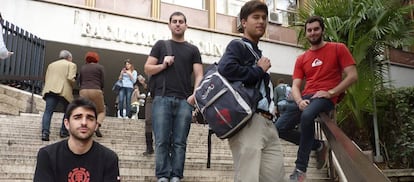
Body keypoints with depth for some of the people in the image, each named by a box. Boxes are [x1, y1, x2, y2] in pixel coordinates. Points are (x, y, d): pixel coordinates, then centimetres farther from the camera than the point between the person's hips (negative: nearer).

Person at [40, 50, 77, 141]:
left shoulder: (51, 64, 27)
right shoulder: (71, 65, 9)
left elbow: (46, 79, 21)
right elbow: (71, 78, -6)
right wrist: (72, 86, 12)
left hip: (50, 90, 4)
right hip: (64, 91, -3)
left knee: (48, 112, -5)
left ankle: (45, 132, -21)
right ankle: (63, 131, 16)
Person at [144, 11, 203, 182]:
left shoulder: (192, 49, 15)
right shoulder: (161, 44, 15)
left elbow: (199, 75, 7)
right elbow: (147, 68, 12)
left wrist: (195, 94, -8)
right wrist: (163, 65, -6)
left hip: (184, 100, 1)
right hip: (162, 98, 0)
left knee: (179, 142, 0)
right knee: (162, 141, -3)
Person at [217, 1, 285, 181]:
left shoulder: (258, 52, 27)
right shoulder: (237, 46, 0)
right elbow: (226, 70, -22)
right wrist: (259, 70, -8)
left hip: (267, 123, 9)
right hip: (248, 121, -9)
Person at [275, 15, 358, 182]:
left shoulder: (338, 48, 5)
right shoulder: (301, 59, 17)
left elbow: (352, 76, -3)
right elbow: (295, 86, 9)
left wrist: (330, 93, -14)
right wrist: (300, 101, -14)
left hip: (326, 98, -5)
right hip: (306, 98, 6)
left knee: (307, 115, -39)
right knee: (280, 128, -11)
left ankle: (300, 168, -28)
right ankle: (319, 145, 10)